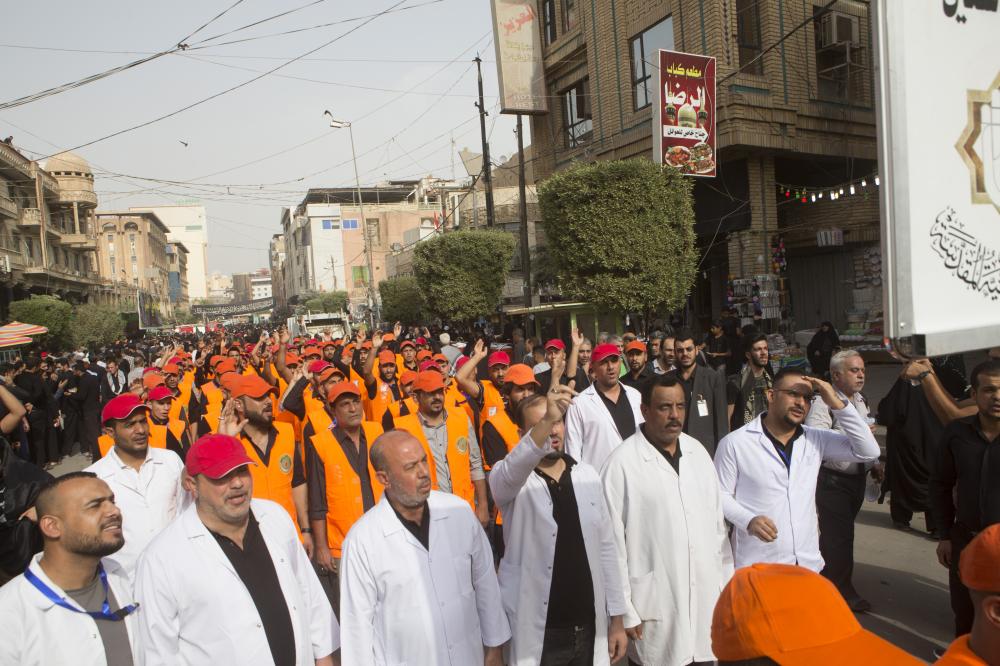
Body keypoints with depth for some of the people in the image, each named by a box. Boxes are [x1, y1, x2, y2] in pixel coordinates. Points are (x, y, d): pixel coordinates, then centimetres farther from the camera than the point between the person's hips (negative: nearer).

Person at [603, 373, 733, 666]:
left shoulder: (697, 452, 6)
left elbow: (718, 524, 12)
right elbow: (613, 541, -10)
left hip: (708, 601, 5)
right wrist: (624, 612, -8)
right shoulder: (622, 463, -13)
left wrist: (728, 586, 12)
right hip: (656, 610, -5)